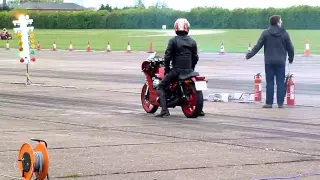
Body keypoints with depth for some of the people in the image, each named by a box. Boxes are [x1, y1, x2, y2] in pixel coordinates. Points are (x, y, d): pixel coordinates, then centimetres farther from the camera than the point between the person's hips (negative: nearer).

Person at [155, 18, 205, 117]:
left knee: (161, 86, 7)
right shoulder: (192, 41, 6)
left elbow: (167, 56, -9)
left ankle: (164, 109, -9)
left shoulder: (173, 40, -7)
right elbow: (195, 57, 9)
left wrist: (166, 69, 3)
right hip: (189, 70, 4)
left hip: (176, 70, -4)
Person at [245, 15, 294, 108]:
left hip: (269, 62, 0)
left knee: (270, 82, 3)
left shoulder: (265, 33, -2)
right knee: (280, 83, 5)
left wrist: (249, 55, 2)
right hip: (280, 62, 0)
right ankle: (280, 103, 4)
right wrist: (291, 58, 22)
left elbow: (258, 46, -6)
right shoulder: (284, 33, -1)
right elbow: (290, 48, 5)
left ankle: (269, 103, 1)